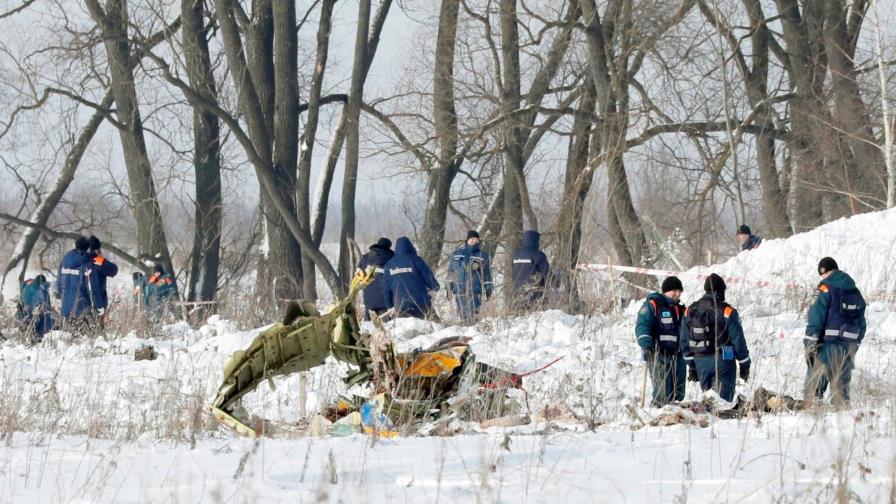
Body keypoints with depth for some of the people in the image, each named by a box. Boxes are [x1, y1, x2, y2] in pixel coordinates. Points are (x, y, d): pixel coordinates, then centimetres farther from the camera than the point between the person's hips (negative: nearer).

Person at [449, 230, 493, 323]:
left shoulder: (483, 255, 7)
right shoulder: (457, 254, 13)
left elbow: (487, 273, 11)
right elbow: (451, 271, 18)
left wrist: (488, 289, 7)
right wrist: (449, 287, 15)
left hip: (475, 290, -3)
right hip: (459, 290, 3)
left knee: (473, 314, -16)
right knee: (463, 314, 5)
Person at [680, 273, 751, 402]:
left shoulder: (690, 311, 7)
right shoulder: (727, 311, -9)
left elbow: (684, 341, 11)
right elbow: (738, 340, -7)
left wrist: (691, 365, 19)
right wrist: (744, 364, 3)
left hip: (700, 361, 5)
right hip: (722, 361, -5)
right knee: (723, 399, -4)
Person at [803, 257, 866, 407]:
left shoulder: (827, 289, -7)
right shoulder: (856, 292, 14)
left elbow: (816, 319, -12)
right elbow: (861, 323, 19)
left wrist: (810, 344, -11)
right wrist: (855, 345, 25)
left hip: (827, 344, -6)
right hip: (849, 344, 6)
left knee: (815, 383, -3)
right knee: (841, 382, 11)